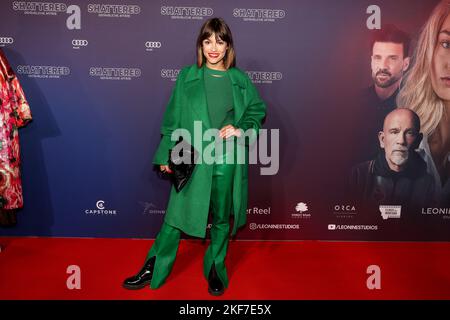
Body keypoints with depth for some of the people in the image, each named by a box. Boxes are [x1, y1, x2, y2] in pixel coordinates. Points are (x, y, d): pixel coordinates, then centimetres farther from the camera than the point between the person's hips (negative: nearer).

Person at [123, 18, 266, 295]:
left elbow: (258, 110, 9)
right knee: (176, 216, 6)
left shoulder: (240, 80, 3)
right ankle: (153, 269, 26)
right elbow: (172, 120, 3)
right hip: (192, 160, -1)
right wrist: (167, 155, 1)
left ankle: (216, 270, 35)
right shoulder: (187, 77, 1)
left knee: (222, 220, 14)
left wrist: (241, 129, -10)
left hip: (227, 162, 1)